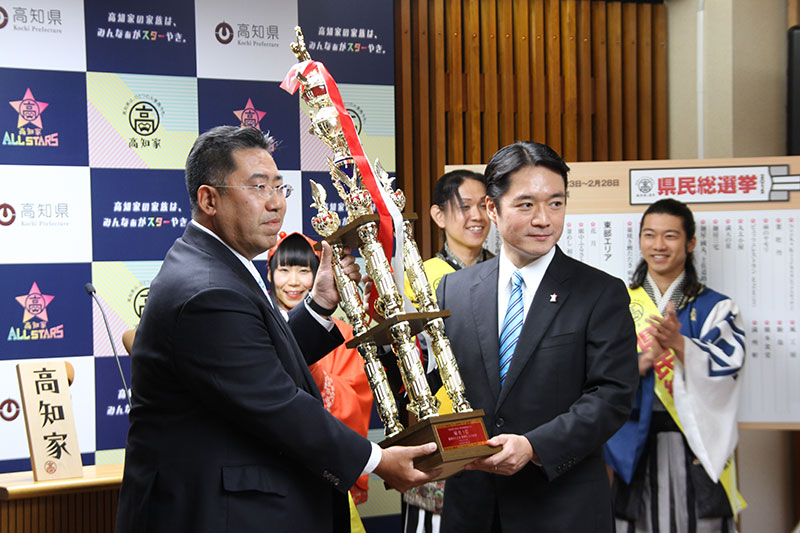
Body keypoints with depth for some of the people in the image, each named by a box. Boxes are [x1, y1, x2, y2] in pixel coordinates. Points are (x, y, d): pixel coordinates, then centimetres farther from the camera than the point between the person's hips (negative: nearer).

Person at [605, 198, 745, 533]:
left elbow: (726, 367, -11)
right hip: (637, 447, 1)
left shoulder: (716, 308, 4)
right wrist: (640, 363, -19)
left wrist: (679, 344, -27)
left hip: (697, 446, -1)